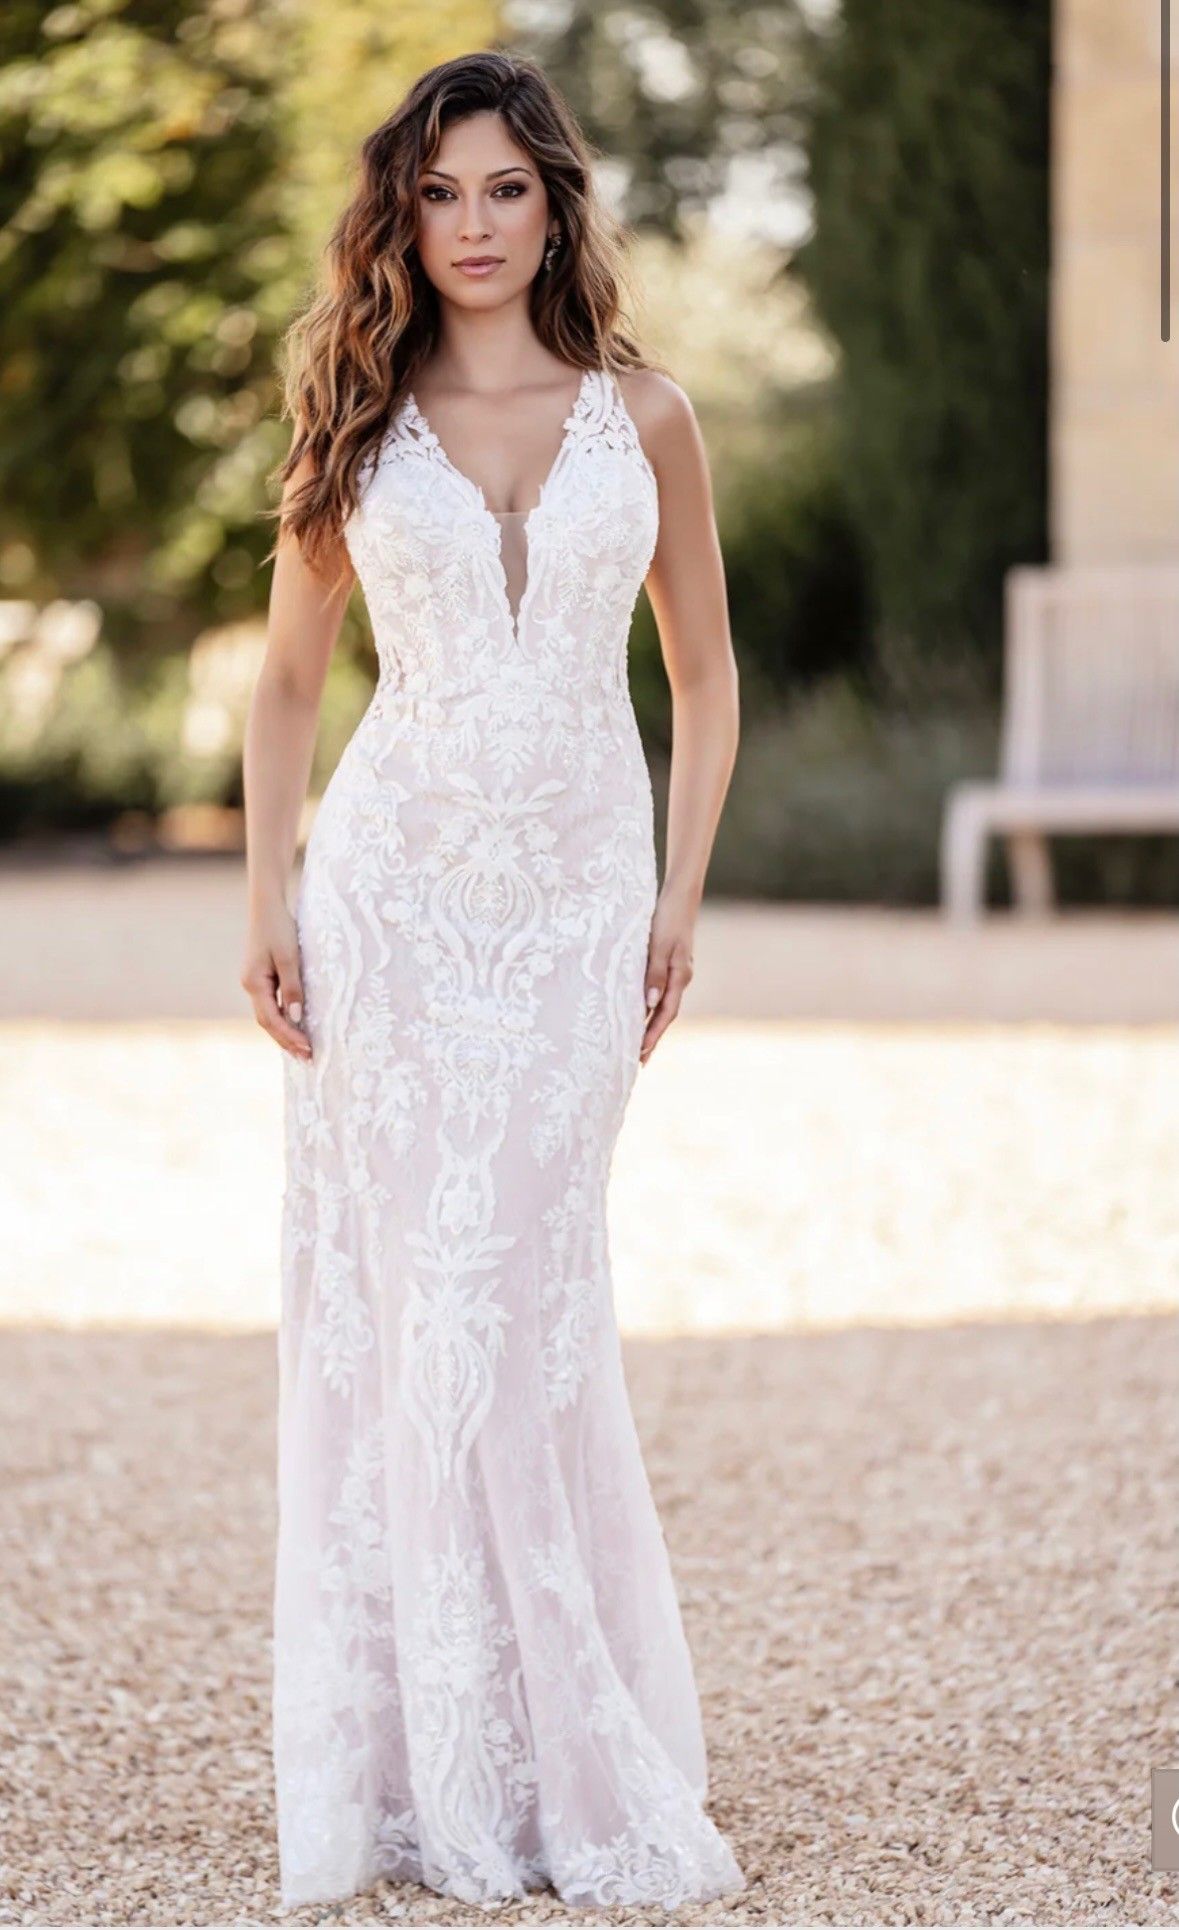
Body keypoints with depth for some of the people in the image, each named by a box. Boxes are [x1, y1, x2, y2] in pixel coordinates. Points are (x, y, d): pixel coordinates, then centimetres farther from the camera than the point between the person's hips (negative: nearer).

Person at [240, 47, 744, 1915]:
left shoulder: (641, 414, 5)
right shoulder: (360, 424, 5)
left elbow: (705, 670, 11)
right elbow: (291, 673, 11)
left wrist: (679, 896, 3)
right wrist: (270, 898, 1)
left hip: (576, 900, 0)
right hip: (395, 885, 0)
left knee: (525, 1307, -1)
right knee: (405, 1305, -2)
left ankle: (578, 1763, 11)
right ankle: (435, 1762, 6)